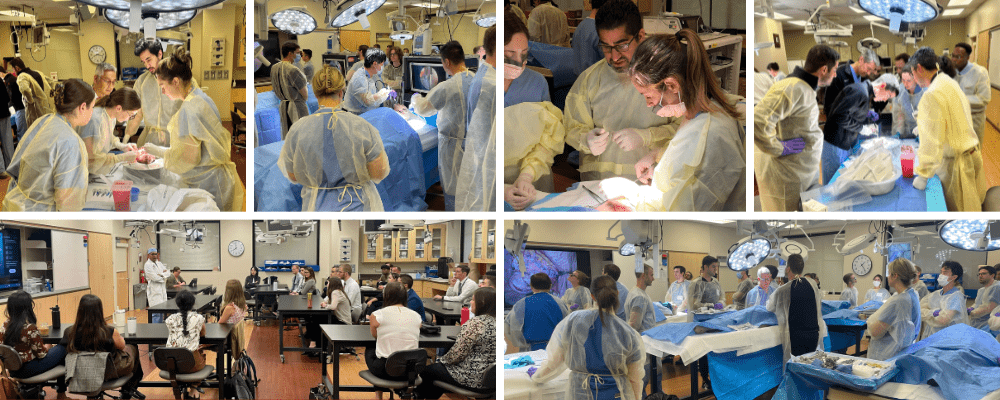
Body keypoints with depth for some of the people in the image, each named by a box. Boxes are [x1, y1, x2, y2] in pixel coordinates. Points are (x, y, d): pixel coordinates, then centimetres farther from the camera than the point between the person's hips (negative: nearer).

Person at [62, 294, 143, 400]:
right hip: (108, 372, -4)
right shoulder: (109, 332, -28)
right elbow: (121, 346, -7)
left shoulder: (71, 332, -20)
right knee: (133, 349, 28)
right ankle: (129, 390, 44)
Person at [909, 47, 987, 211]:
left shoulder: (932, 96, -22)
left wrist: (923, 175, -19)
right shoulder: (950, 83, 8)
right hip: (972, 153, 9)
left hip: (955, 162, -9)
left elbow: (931, 140, -24)